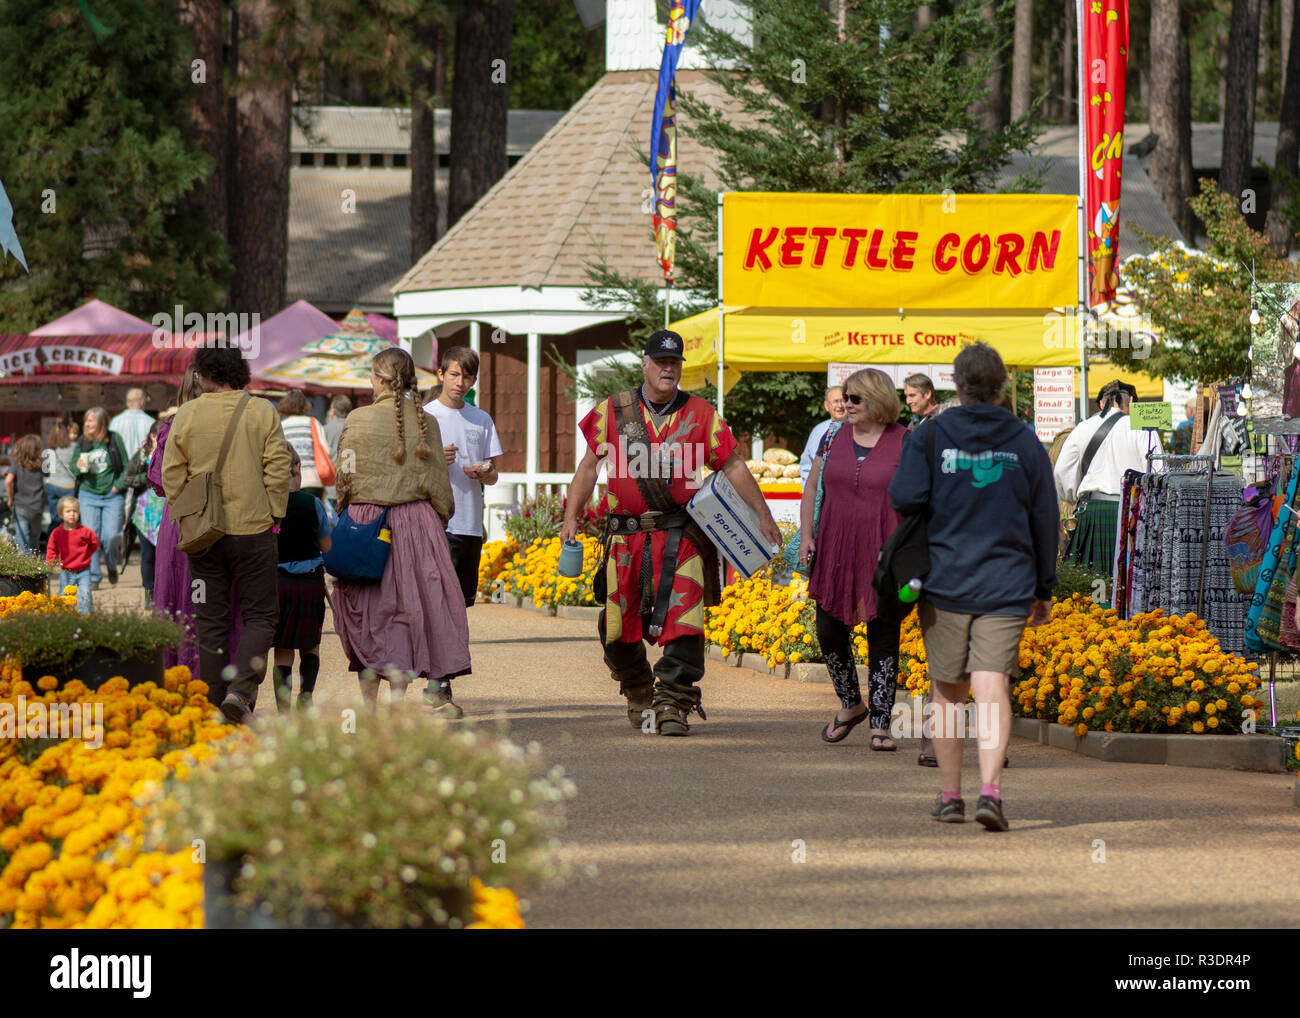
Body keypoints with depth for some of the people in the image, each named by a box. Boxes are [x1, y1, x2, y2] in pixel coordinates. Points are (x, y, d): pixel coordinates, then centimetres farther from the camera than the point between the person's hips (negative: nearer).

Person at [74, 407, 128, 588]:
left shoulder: (114, 439, -1)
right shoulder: (82, 441, 5)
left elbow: (126, 466, 3)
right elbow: (72, 466, 14)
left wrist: (118, 486, -7)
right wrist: (78, 467, -9)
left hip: (112, 496, -2)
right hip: (88, 495, 2)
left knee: (111, 536, -7)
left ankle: (112, 567, 22)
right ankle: (94, 577, 3)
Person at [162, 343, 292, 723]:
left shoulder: (186, 415, 0)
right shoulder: (263, 413, -2)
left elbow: (172, 475, 1)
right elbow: (278, 470, -5)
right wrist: (274, 516, 4)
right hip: (253, 529, -1)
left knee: (210, 621, 8)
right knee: (259, 616, 5)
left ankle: (213, 703, 7)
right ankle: (240, 690, -14)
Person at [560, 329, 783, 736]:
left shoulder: (699, 414, 7)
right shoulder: (613, 412, 8)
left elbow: (732, 465, 9)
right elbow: (589, 466, 13)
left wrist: (762, 514, 5)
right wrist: (571, 516, 7)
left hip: (681, 536, -1)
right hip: (627, 535, 1)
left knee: (682, 621, -14)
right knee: (619, 624, 4)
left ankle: (673, 702, -11)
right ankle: (638, 693, 27)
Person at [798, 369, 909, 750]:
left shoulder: (905, 444, -1)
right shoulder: (834, 439, 10)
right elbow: (812, 488, 17)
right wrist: (806, 535, 5)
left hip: (883, 556, -4)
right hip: (835, 553, 4)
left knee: (883, 634, -2)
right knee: (829, 630, 1)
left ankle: (880, 723, 3)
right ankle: (851, 704, 24)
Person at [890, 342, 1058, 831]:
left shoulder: (930, 436, -2)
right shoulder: (1026, 443, 5)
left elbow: (906, 498, -13)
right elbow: (1044, 520, 8)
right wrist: (1044, 588, 16)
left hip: (944, 583, 0)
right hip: (1007, 586, 0)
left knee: (947, 690, 11)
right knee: (992, 686, -7)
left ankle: (950, 796, 16)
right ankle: (990, 787, -24)